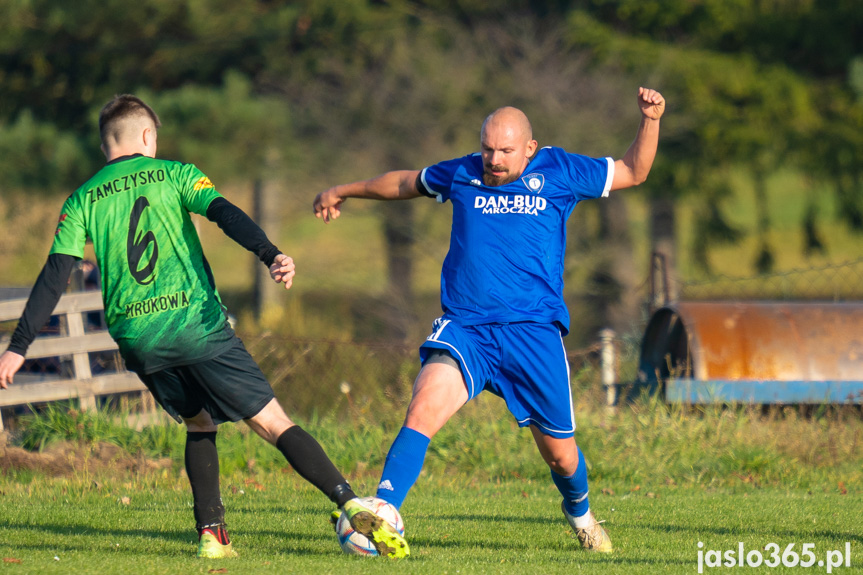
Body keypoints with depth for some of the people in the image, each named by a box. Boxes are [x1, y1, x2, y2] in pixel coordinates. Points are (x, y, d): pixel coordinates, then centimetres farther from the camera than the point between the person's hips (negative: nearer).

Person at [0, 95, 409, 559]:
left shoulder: (81, 202, 13)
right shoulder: (173, 174, 8)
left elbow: (54, 278, 5)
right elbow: (225, 213, -10)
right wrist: (271, 255, -24)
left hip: (137, 340, 3)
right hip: (197, 324, -3)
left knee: (199, 424, 24)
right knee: (274, 423, -4)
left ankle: (211, 534, 10)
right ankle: (352, 507, -17)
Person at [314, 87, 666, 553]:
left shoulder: (557, 171, 8)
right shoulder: (462, 175, 12)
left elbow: (633, 173, 19)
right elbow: (404, 182, 32)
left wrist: (650, 121, 3)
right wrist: (343, 192, 44)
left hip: (534, 331, 0)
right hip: (465, 329, 0)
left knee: (559, 454, 8)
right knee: (424, 409, -27)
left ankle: (578, 510, 42)